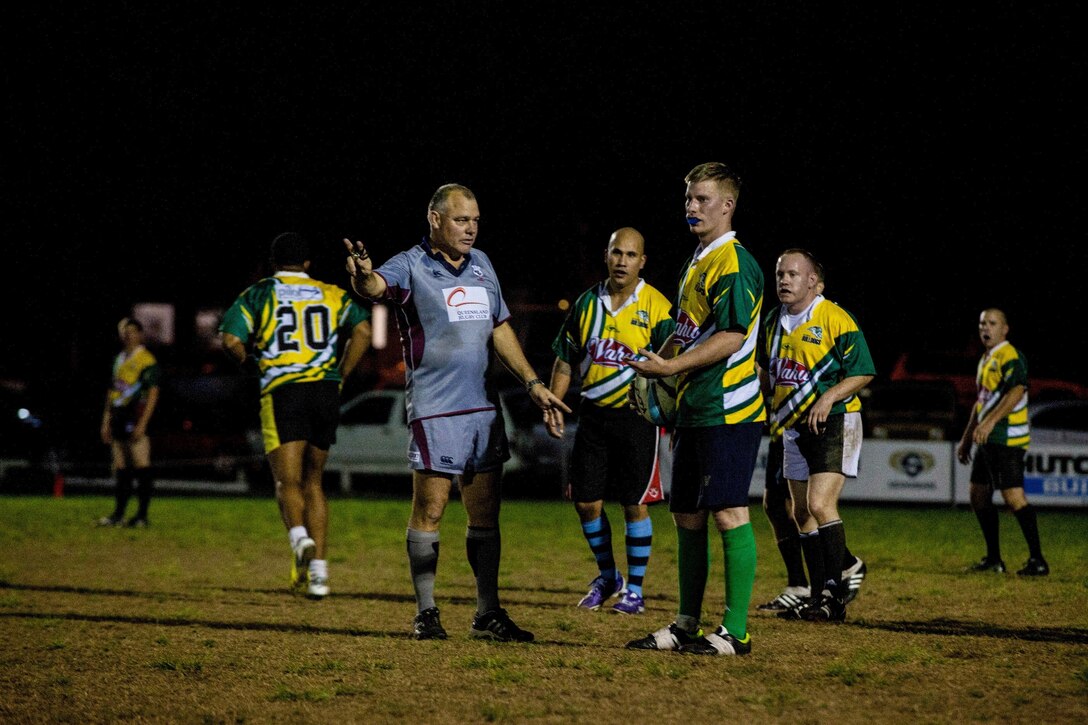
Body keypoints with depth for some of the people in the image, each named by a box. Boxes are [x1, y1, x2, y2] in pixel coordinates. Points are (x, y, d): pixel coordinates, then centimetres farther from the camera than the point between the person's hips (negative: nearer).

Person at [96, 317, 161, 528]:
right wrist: (106, 421, 17)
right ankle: (118, 514, 9)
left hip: (136, 420, -8)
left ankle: (142, 516, -6)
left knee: (142, 468, -7)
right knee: (120, 469, 7)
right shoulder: (119, 360, 18)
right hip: (119, 420, 8)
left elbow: (153, 393, -11)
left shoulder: (147, 360, -5)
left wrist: (142, 423, -17)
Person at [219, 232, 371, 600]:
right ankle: (319, 569, 6)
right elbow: (362, 330, -1)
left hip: (282, 393, -3)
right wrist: (339, 376, 6)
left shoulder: (258, 294, 7)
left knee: (288, 482, -3)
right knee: (313, 481, 13)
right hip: (325, 393, 3)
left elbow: (231, 339, -6)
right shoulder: (332, 295, 14)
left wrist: (251, 364, 14)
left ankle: (299, 536, -34)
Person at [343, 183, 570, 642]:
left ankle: (488, 613, 16)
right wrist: (363, 275, -52)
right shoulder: (412, 266, -7)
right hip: (434, 409, -6)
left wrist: (532, 383, 16)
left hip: (484, 406, 6)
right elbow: (377, 285, -28)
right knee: (429, 510, -4)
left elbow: (500, 329, 20)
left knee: (485, 513, 9)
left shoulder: (481, 264, 13)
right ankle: (425, 613, 4)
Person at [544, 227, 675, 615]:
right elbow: (565, 360, 14)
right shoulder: (586, 303, 7)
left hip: (637, 414, -4)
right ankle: (607, 577, 26)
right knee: (586, 501, 5)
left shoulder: (656, 307, -6)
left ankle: (634, 589, 10)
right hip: (593, 414, 4)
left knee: (635, 503, -1)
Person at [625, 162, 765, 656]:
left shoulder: (734, 263, -12)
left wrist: (670, 366, -19)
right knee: (687, 514, 11)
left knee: (729, 513, -8)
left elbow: (731, 337, -19)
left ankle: (735, 631, -6)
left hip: (728, 410, -10)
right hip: (693, 409, 10)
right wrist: (655, 364, 10)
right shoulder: (697, 263, 18)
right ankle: (686, 626, 18)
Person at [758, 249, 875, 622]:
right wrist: (769, 409, 14)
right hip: (794, 426, 8)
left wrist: (829, 397, -24)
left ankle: (836, 592, -13)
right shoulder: (774, 322, 10)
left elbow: (863, 372, -12)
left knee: (820, 505, -19)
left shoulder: (835, 319, -13)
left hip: (834, 423, -8)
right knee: (802, 514, 8)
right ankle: (819, 594, 16)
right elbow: (767, 372, 25)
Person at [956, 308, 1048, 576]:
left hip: (1006, 440, -10)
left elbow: (1016, 391, -26)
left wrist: (990, 422, -35)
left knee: (1013, 497, -15)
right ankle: (993, 559, 20)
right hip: (988, 441, 10)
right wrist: (967, 437, 28)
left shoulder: (1010, 357, -11)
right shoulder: (986, 359, 20)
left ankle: (1037, 560, -14)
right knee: (978, 496, 12)